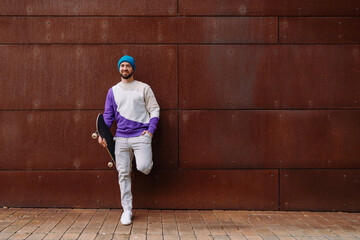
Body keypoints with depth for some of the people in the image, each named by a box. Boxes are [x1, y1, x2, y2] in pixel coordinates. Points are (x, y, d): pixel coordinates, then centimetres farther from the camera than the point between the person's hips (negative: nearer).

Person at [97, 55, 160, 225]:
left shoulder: (144, 88, 6)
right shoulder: (113, 91, 14)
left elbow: (154, 109, 5)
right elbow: (108, 115, 16)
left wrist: (150, 130, -7)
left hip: (141, 135, -3)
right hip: (121, 137, 3)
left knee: (143, 167, -19)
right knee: (123, 174, 2)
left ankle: (145, 161, 19)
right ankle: (127, 210, 11)